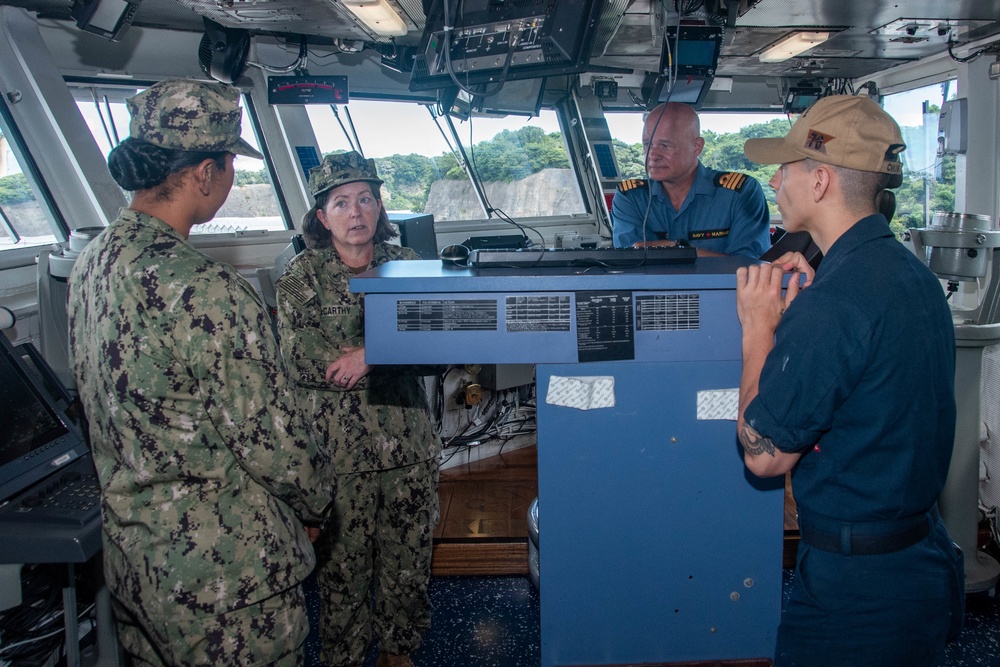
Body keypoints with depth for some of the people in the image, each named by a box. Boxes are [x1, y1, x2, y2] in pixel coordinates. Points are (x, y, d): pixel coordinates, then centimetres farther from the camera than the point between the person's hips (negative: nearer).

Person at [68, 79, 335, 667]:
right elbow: (275, 446, -21)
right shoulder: (208, 293, -28)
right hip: (224, 574, -8)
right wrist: (318, 493, -2)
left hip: (128, 552, 9)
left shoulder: (91, 264, 0)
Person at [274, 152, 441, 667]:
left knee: (409, 558, 15)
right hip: (338, 448, -2)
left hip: (409, 444, 3)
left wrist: (366, 356, -18)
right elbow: (298, 359, -14)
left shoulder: (405, 265, 5)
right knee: (342, 565, 7)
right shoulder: (301, 277, 0)